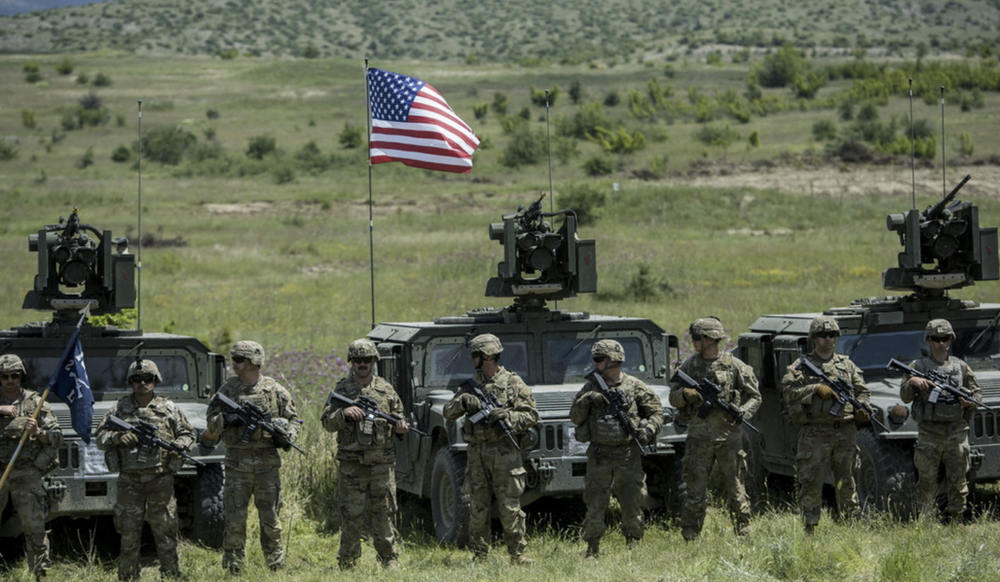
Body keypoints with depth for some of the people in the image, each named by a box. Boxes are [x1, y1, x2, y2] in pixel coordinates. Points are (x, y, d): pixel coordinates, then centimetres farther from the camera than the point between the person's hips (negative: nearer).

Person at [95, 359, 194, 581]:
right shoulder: (119, 409, 7)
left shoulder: (169, 408, 7)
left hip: (161, 480, 0)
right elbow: (100, 438, 6)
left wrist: (177, 445, -11)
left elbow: (188, 435, 11)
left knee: (166, 531, 0)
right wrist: (117, 438, -14)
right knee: (129, 533, 3)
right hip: (129, 481, 0)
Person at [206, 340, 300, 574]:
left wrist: (287, 436, -11)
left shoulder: (275, 390, 4)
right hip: (237, 463, 0)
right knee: (235, 520, -1)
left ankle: (276, 565, 14)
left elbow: (293, 419, 10)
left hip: (267, 461, 0)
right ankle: (233, 568, 6)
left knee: (270, 519, 5)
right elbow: (212, 423, 7)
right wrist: (227, 419, -14)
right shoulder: (228, 389, 5)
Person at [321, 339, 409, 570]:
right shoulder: (342, 389, 5)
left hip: (382, 463, 1)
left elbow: (398, 417, 17)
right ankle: (347, 562, 7)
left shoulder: (385, 389, 8)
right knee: (351, 515, 0)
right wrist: (344, 413, -18)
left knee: (383, 514, 3)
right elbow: (327, 422, 1)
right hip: (351, 462, -1)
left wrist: (400, 426, -6)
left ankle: (389, 559, 9)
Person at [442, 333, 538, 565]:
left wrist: (506, 416, -19)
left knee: (510, 507, -4)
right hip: (476, 453, 4)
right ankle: (479, 555, 11)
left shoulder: (513, 383, 0)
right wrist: (463, 401, -10)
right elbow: (448, 413, 10)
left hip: (504, 452, -4)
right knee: (477, 508, 5)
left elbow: (532, 415, -3)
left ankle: (517, 554, 3)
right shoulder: (471, 384, 13)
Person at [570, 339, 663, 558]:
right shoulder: (591, 387, 7)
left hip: (628, 455, -1)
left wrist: (648, 429, -11)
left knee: (632, 503, 2)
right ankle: (592, 550, 4)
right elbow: (575, 417, 6)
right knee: (595, 504, -2)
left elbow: (656, 411, 7)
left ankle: (633, 546, 15)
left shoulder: (635, 386, 1)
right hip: (599, 455, 1)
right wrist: (587, 401, -12)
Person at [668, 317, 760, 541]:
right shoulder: (689, 366, 7)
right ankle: (689, 538, 7)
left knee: (736, 490, 2)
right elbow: (673, 397, 11)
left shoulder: (734, 366, -1)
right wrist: (685, 395, -12)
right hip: (698, 437, 2)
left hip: (728, 436, -2)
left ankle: (744, 536, 9)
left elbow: (755, 396, 5)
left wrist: (741, 413, -14)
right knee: (695, 492, 2)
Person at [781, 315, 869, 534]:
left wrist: (862, 409, -2)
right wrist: (816, 389, -18)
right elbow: (788, 391, -9)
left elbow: (862, 391, 18)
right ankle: (810, 528, -1)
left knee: (846, 482, 8)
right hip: (814, 433, -3)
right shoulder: (801, 366, 3)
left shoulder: (847, 365, 15)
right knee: (811, 483, -5)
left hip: (845, 432, 3)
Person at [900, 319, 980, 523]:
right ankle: (926, 521, 0)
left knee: (957, 480, 3)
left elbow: (976, 392, 17)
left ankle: (955, 521, 8)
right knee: (927, 481, -3)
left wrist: (970, 402, -5)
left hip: (956, 431, 2)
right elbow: (904, 397, 2)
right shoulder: (918, 367, 6)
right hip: (929, 432, -2)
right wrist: (912, 382, -18)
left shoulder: (961, 367, 12)